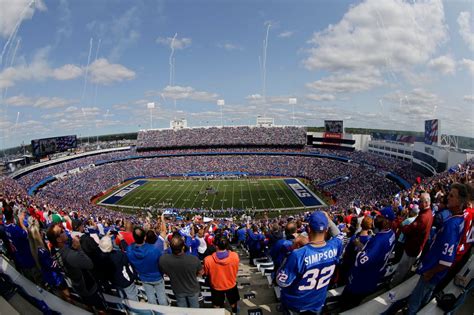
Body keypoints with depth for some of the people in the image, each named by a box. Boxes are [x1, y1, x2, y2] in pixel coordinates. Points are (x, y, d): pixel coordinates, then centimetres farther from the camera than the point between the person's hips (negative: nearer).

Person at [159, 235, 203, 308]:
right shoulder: (194, 259, -38)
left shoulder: (163, 259, -35)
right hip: (193, 289, -1)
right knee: (194, 309, 29)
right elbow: (200, 273, -16)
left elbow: (165, 272, -10)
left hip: (178, 290, 1)